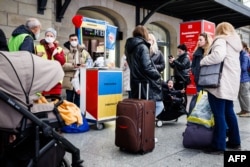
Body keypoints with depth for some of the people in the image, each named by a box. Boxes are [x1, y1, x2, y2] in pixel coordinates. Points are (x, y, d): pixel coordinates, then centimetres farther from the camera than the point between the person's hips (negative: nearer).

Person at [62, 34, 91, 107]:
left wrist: (85, 65, -12)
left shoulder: (83, 51, 11)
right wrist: (73, 66, -22)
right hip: (70, 79, -2)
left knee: (78, 99, 10)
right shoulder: (65, 51, 0)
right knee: (69, 99, 7)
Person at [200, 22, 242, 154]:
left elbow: (218, 56, -26)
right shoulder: (235, 43, 21)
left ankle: (218, 146, -1)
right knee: (228, 112, 16)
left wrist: (202, 61, -12)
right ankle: (234, 141, 24)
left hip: (220, 83, -9)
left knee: (219, 114, -6)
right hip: (231, 82, 9)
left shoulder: (221, 40, -6)